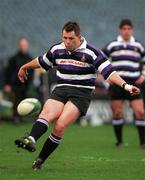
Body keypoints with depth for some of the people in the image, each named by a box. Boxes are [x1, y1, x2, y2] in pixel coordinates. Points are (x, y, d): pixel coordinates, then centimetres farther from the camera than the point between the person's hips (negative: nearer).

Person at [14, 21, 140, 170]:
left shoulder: (91, 53, -6)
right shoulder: (57, 49, 9)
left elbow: (109, 72, -11)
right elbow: (41, 61, 28)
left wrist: (125, 85, -25)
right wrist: (24, 67, 43)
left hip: (81, 93, -4)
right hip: (60, 90, 4)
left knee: (60, 126, -23)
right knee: (47, 113, -29)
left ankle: (40, 160, -19)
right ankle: (30, 140, -53)